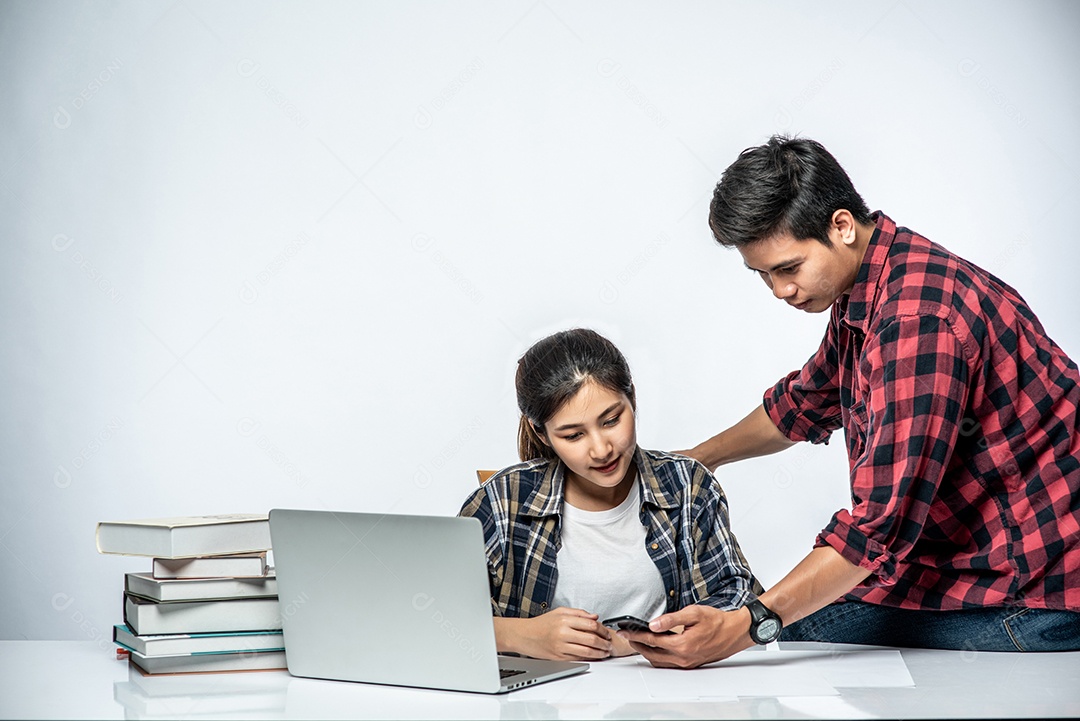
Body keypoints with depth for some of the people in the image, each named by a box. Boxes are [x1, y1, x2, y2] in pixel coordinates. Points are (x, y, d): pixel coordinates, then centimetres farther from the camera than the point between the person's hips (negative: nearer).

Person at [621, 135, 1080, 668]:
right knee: (797, 634, -2)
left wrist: (748, 625, -33)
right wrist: (695, 460, 34)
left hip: (1029, 589, -9)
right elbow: (806, 402, 27)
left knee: (793, 632, -13)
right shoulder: (857, 293, 5)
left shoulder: (918, 319, -27)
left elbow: (882, 524, -31)